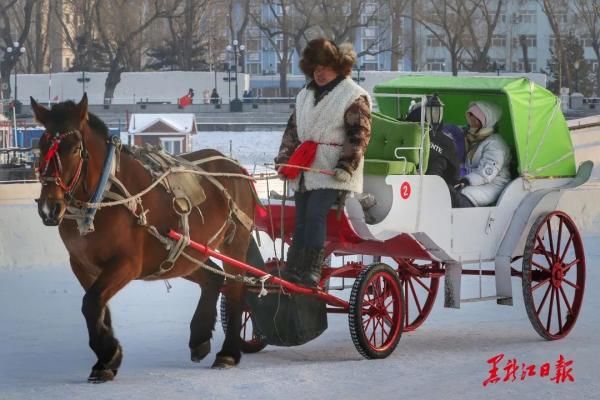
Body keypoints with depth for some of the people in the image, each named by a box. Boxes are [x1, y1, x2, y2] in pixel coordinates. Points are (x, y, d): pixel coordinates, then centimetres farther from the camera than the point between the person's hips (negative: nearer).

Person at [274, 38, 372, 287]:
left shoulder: (354, 96, -3)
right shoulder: (305, 95, 20)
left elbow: (359, 135, -8)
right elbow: (293, 129, 23)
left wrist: (346, 166, -17)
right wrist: (283, 159, 12)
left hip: (331, 172, -7)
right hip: (304, 171, 7)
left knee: (315, 214, -19)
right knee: (301, 220, 2)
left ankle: (312, 272, -22)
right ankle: (292, 271, 1)